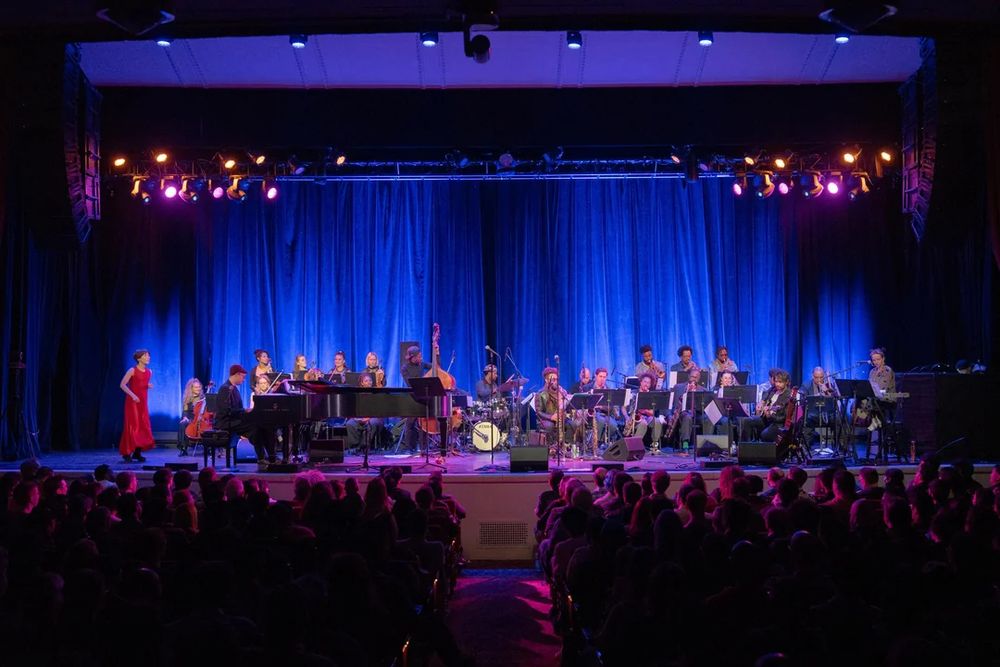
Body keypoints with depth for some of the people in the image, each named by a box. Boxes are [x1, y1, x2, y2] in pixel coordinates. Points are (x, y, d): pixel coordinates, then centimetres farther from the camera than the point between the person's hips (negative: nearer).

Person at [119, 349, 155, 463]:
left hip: (143, 402, 6)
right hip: (132, 401, -6)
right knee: (132, 426, -8)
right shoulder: (132, 370, -8)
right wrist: (132, 395, -20)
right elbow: (122, 384, -11)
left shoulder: (149, 372, 10)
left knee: (143, 426, 3)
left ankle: (137, 453, 11)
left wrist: (149, 386, 0)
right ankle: (127, 453, -2)